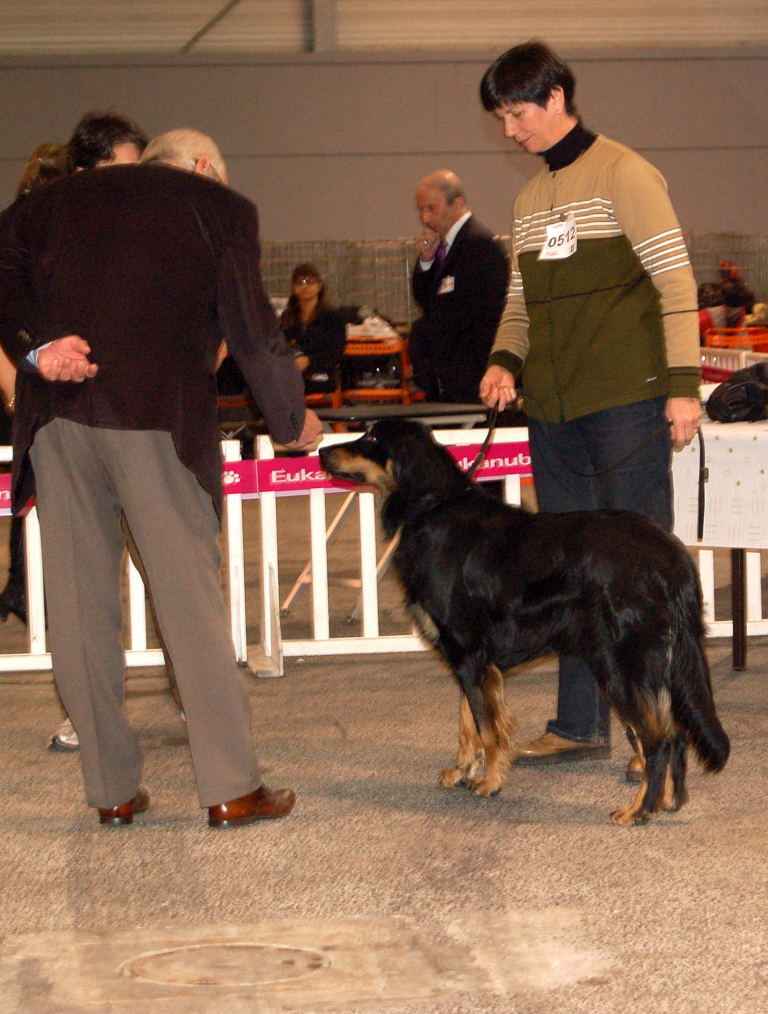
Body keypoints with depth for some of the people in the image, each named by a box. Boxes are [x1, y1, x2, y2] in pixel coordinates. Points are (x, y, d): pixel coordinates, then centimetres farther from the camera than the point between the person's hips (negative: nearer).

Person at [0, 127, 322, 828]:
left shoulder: (60, 197, 20)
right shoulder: (221, 208, 10)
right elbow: (253, 328, 7)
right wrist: (293, 420, 17)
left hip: (57, 413, 3)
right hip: (159, 415, -3)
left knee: (79, 603, 8)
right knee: (191, 597, 2)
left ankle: (113, 789, 14)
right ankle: (231, 788, 4)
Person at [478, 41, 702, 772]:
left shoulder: (621, 174, -4)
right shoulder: (529, 200, 17)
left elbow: (675, 280, -8)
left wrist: (683, 381, -14)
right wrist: (506, 360, 2)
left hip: (624, 403, -7)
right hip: (552, 408, 7)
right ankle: (579, 725, 16)